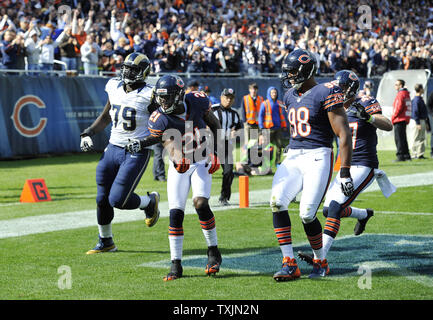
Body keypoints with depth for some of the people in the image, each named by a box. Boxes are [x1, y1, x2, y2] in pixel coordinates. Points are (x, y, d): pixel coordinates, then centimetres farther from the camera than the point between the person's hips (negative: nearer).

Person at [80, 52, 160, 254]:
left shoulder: (148, 96, -13)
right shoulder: (115, 88, 5)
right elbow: (106, 117, 20)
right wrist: (88, 133, 10)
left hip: (136, 153, -6)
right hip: (113, 149, 6)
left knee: (118, 200, -11)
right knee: (102, 199, 7)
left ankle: (150, 202, 20)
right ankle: (106, 242, 26)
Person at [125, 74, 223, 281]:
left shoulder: (197, 101, -15)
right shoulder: (160, 119, -20)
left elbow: (214, 124, 2)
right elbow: (169, 142, -32)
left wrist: (215, 152, -4)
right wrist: (178, 159, -53)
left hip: (202, 163, 0)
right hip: (179, 166, 0)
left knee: (200, 204, -20)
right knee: (175, 213, -8)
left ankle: (213, 252, -1)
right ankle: (176, 264, 1)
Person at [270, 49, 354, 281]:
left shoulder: (325, 94, -8)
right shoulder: (290, 96, 15)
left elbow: (344, 135, -11)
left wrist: (345, 173, -15)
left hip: (317, 157, -6)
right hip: (292, 157, 6)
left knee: (307, 214, -12)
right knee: (277, 202, -15)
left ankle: (320, 261, 14)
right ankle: (289, 264, -12)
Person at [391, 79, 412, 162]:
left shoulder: (400, 94, -13)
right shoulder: (407, 94, 16)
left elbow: (398, 108, -19)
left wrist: (393, 118, -10)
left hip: (399, 120, -10)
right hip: (405, 119, 10)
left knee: (399, 138, -8)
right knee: (403, 138, 15)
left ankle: (400, 156, -11)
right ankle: (407, 155, 18)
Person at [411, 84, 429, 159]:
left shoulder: (420, 99, 15)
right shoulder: (416, 100, -16)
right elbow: (415, 112, -20)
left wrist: (426, 121, 22)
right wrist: (418, 123, -23)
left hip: (423, 121, 10)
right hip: (419, 121, -10)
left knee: (422, 138, 12)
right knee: (417, 138, -6)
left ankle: (421, 154, 15)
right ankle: (415, 154, -4)